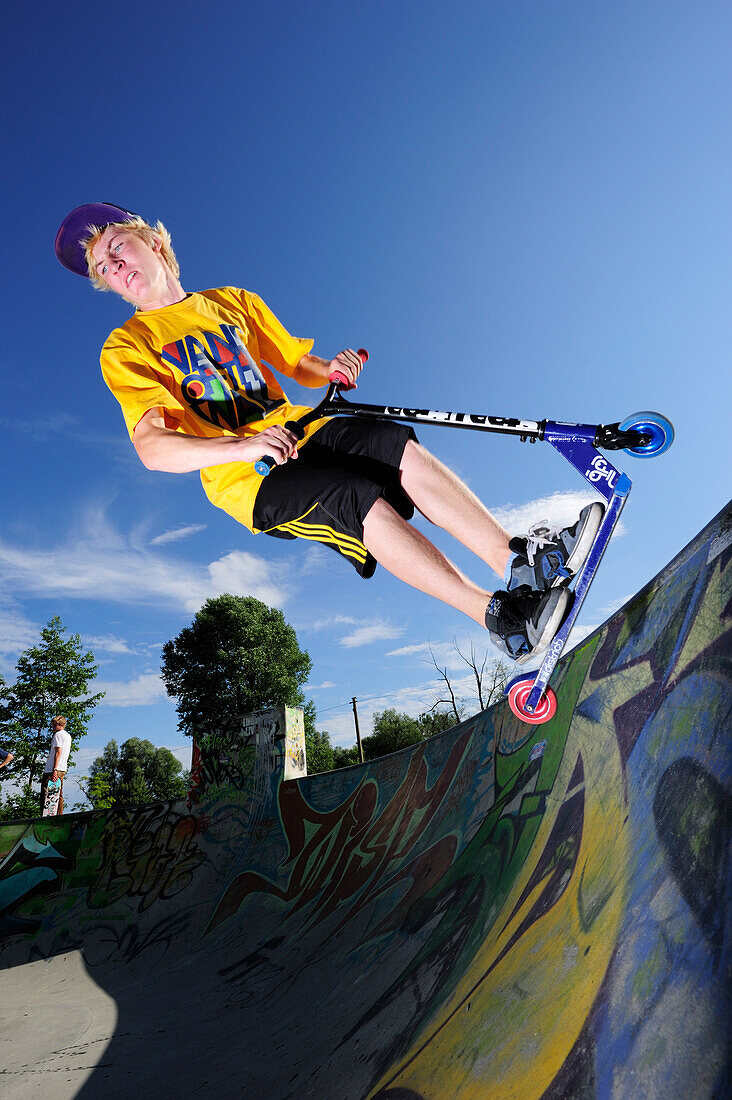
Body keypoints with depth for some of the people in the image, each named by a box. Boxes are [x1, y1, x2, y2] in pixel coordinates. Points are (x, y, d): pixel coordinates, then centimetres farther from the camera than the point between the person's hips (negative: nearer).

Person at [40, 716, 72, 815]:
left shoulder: (58, 734, -8)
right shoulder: (68, 736, 19)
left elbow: (58, 752, -18)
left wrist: (54, 770, -22)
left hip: (52, 770, -9)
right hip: (62, 770, 9)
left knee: (45, 795, -7)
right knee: (59, 795, 11)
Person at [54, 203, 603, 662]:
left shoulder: (233, 301, 20)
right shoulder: (125, 348, 5)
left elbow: (300, 366, 21)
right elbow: (152, 447, -11)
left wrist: (331, 370, -4)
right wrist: (240, 446, -28)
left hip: (299, 432, 5)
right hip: (246, 478, -4)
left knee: (402, 448, -23)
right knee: (362, 497, -30)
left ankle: (517, 559, -26)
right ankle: (499, 617, -27)